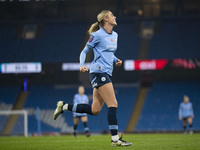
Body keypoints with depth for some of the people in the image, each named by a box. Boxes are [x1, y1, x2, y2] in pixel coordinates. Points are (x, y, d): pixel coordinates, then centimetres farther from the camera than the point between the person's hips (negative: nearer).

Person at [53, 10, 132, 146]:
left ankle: (64, 106, 21)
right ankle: (115, 139, -12)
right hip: (99, 72, -9)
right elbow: (84, 51, 0)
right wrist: (82, 65, -16)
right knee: (113, 104, -14)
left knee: (95, 110, 7)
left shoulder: (115, 35, 17)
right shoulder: (97, 35, -7)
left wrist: (116, 60, 9)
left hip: (106, 73, 9)